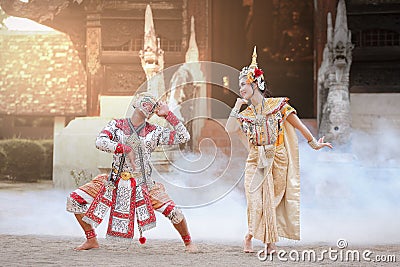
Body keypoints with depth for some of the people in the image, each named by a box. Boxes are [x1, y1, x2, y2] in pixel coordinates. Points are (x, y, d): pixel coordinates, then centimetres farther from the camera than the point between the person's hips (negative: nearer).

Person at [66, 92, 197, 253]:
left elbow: (183, 137, -3)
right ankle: (91, 240, 12)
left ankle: (188, 242, 13)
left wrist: (168, 115, -6)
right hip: (115, 183, 1)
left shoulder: (154, 132, 1)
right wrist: (126, 149, -28)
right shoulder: (116, 125, 0)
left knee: (173, 212, -17)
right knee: (74, 200, -7)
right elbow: (100, 142, -17)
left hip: (142, 184, -1)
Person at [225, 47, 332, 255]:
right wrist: (237, 107, -5)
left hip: (277, 159, -2)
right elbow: (229, 129, -6)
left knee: (272, 199, -3)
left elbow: (298, 125, 3)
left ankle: (266, 239, 10)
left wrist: (314, 143, 5)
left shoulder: (278, 105, -1)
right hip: (256, 161, 2)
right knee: (257, 200, -12)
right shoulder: (246, 113, 9)